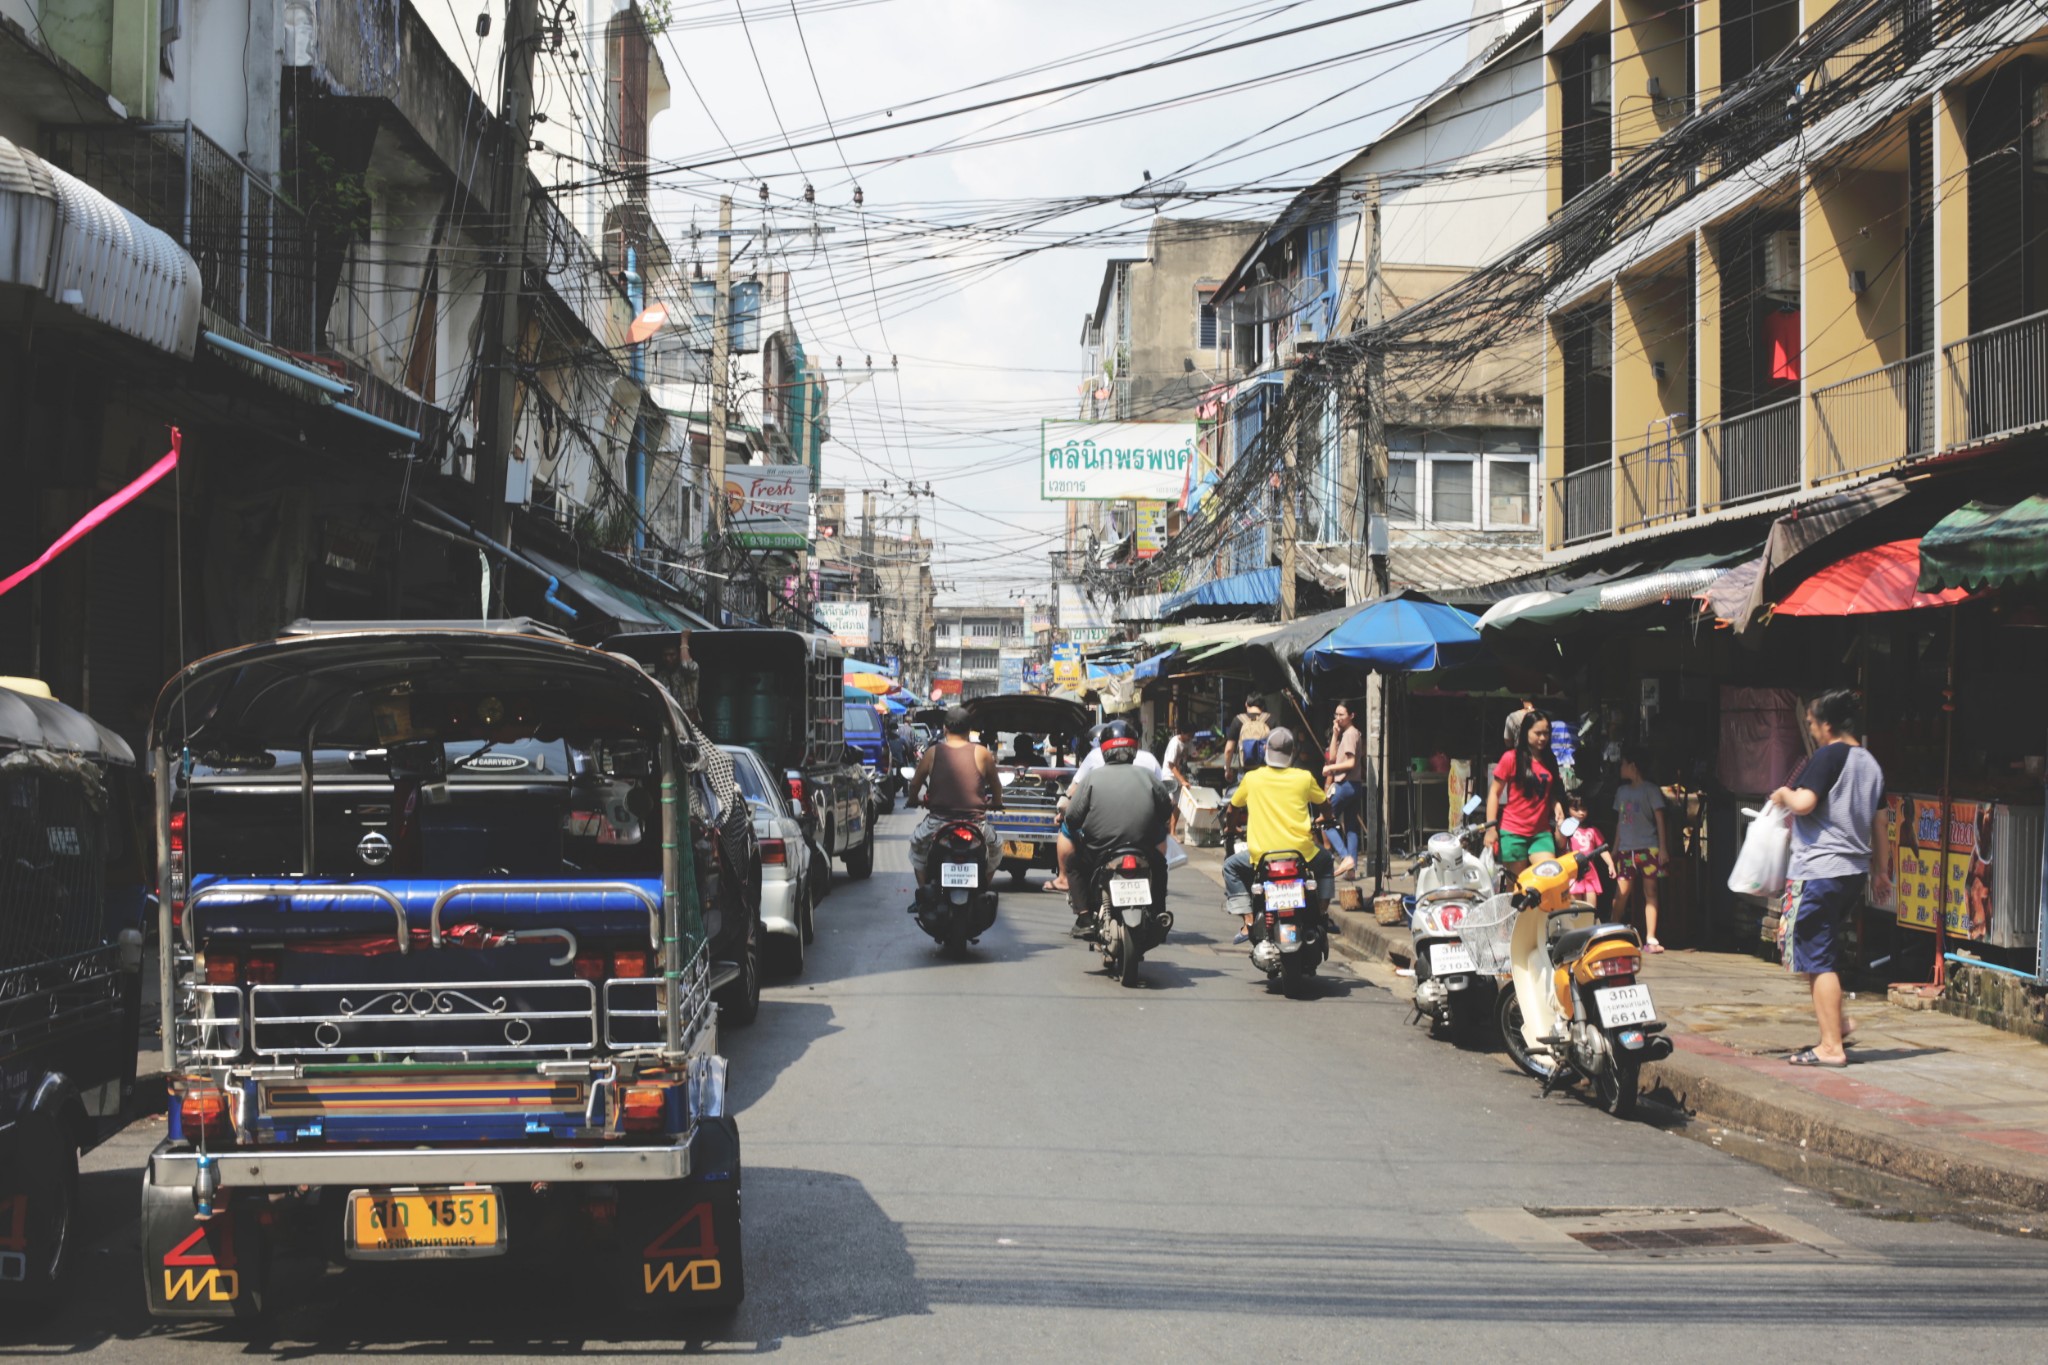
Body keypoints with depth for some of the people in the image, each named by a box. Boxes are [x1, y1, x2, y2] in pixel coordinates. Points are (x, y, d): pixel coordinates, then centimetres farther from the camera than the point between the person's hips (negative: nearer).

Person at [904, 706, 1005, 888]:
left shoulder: (933, 752, 0)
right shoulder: (982, 754, 0)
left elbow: (915, 783, 9)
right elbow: (996, 785, 13)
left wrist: (912, 800, 32)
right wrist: (997, 804, 34)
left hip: (938, 821, 0)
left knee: (917, 845, 31)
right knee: (995, 849, 31)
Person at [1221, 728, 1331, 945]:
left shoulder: (1252, 778, -1)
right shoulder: (1304, 778, -1)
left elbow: (1233, 806, 15)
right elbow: (1323, 801, 17)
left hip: (1262, 854, -1)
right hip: (1301, 852, 1)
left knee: (1231, 866, 25)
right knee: (1325, 859, 33)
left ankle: (1248, 921, 10)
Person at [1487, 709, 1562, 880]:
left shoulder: (1549, 761, 9)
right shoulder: (1511, 758, -5)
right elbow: (1494, 792, -3)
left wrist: (1557, 807, -4)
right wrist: (1491, 826, -10)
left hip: (1541, 832, 4)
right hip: (1513, 832, -4)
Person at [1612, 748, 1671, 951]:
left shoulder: (1650, 790, 0)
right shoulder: (1622, 791, 16)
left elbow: (1660, 820, -1)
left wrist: (1662, 848, -6)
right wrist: (1615, 848, 16)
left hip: (1648, 848, -4)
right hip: (1627, 850, 4)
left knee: (1650, 893, -2)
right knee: (1621, 892, -5)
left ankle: (1650, 939, -2)